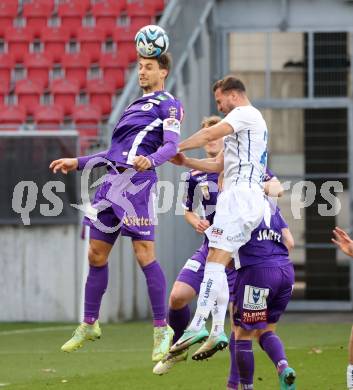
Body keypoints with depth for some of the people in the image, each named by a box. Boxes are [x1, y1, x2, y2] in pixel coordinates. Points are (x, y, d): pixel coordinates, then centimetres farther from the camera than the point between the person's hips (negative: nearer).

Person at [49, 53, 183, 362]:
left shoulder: (169, 105, 2)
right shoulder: (137, 105, 27)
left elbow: (172, 145, -12)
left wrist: (151, 160, -33)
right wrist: (77, 163, 29)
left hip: (138, 183, -8)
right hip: (113, 181, 8)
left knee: (145, 255, -12)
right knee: (96, 255, 8)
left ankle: (162, 330, -7)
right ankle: (89, 325, 19)